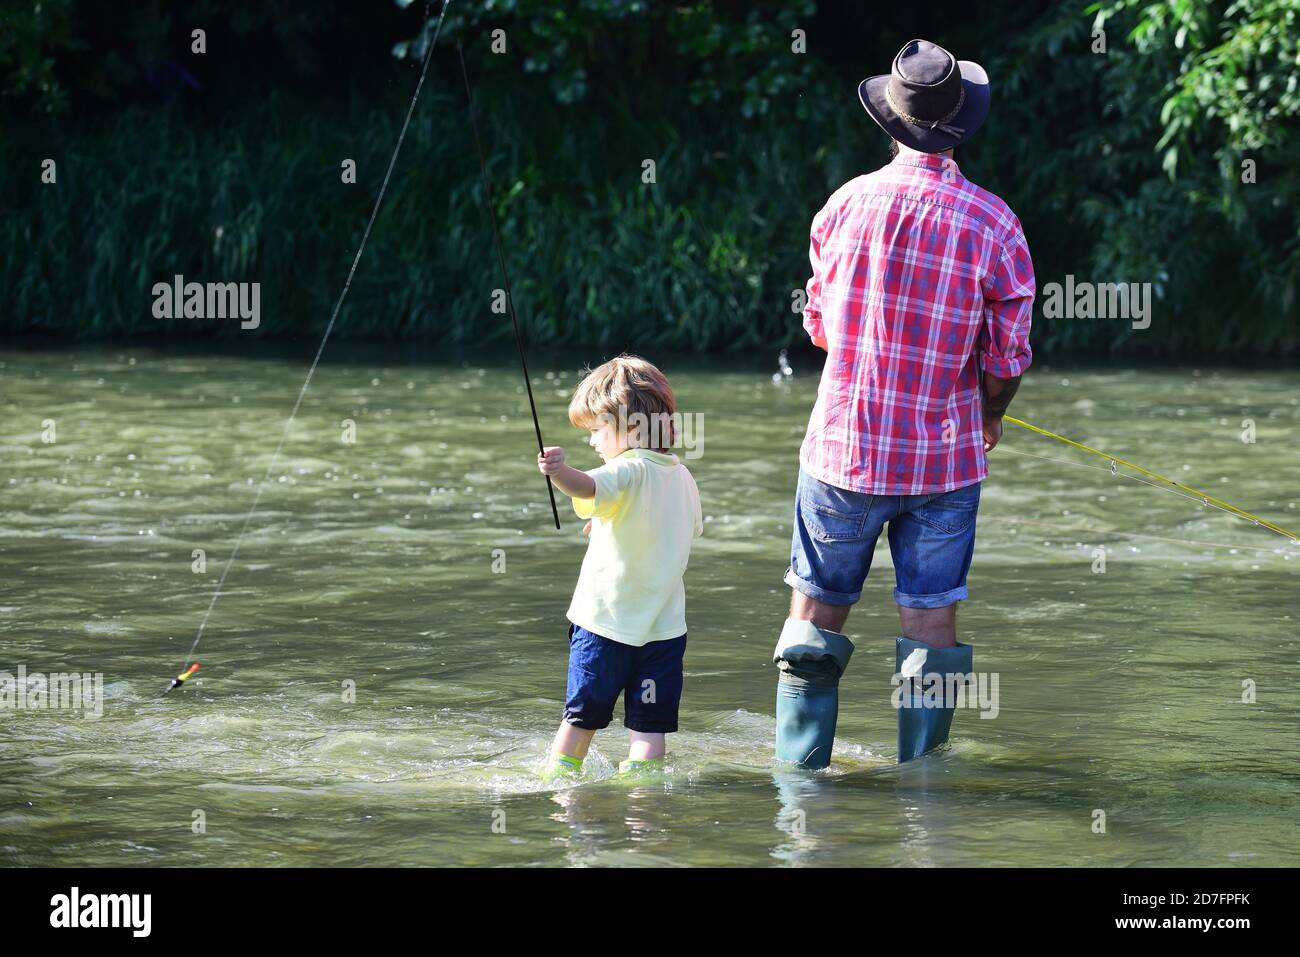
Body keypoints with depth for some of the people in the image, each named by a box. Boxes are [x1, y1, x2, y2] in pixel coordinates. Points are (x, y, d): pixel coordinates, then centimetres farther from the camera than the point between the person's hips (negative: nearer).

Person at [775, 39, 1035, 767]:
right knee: (931, 618, 5)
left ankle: (799, 771, 12)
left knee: (816, 609, 10)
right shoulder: (995, 225, -10)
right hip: (945, 459, -1)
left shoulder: (846, 204, -6)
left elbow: (819, 324, 5)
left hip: (843, 446, 1)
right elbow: (1007, 358, -6)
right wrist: (990, 417, 16)